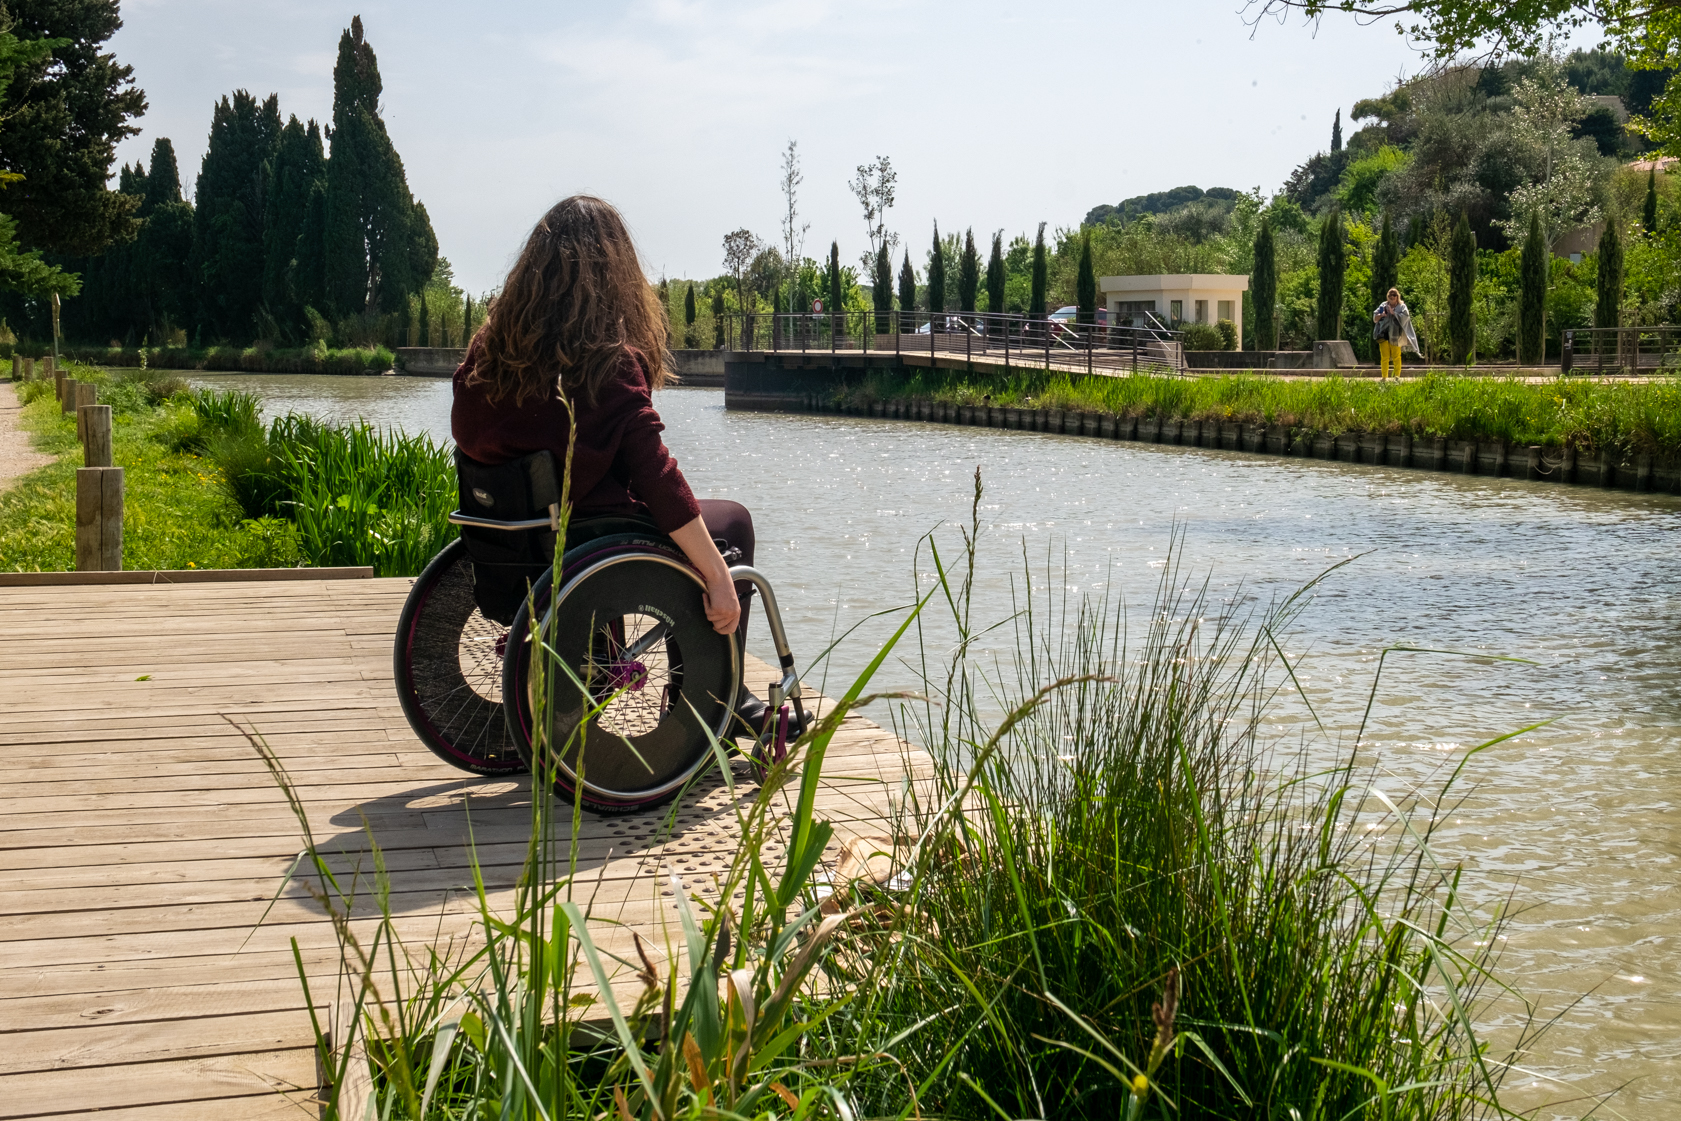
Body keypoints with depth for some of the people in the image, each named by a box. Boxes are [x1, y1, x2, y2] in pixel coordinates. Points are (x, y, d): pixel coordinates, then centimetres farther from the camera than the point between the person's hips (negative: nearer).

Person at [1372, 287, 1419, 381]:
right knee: (1384, 357, -3)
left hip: (1395, 335, -1)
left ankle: (1397, 376, 5)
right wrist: (1381, 315, -8)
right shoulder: (1383, 305, 14)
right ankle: (1384, 377, 0)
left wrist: (1393, 312, -12)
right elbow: (1375, 318, 13)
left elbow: (1405, 317, -7)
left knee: (1396, 357, -3)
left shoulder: (1402, 306, 8)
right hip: (1384, 334, 1)